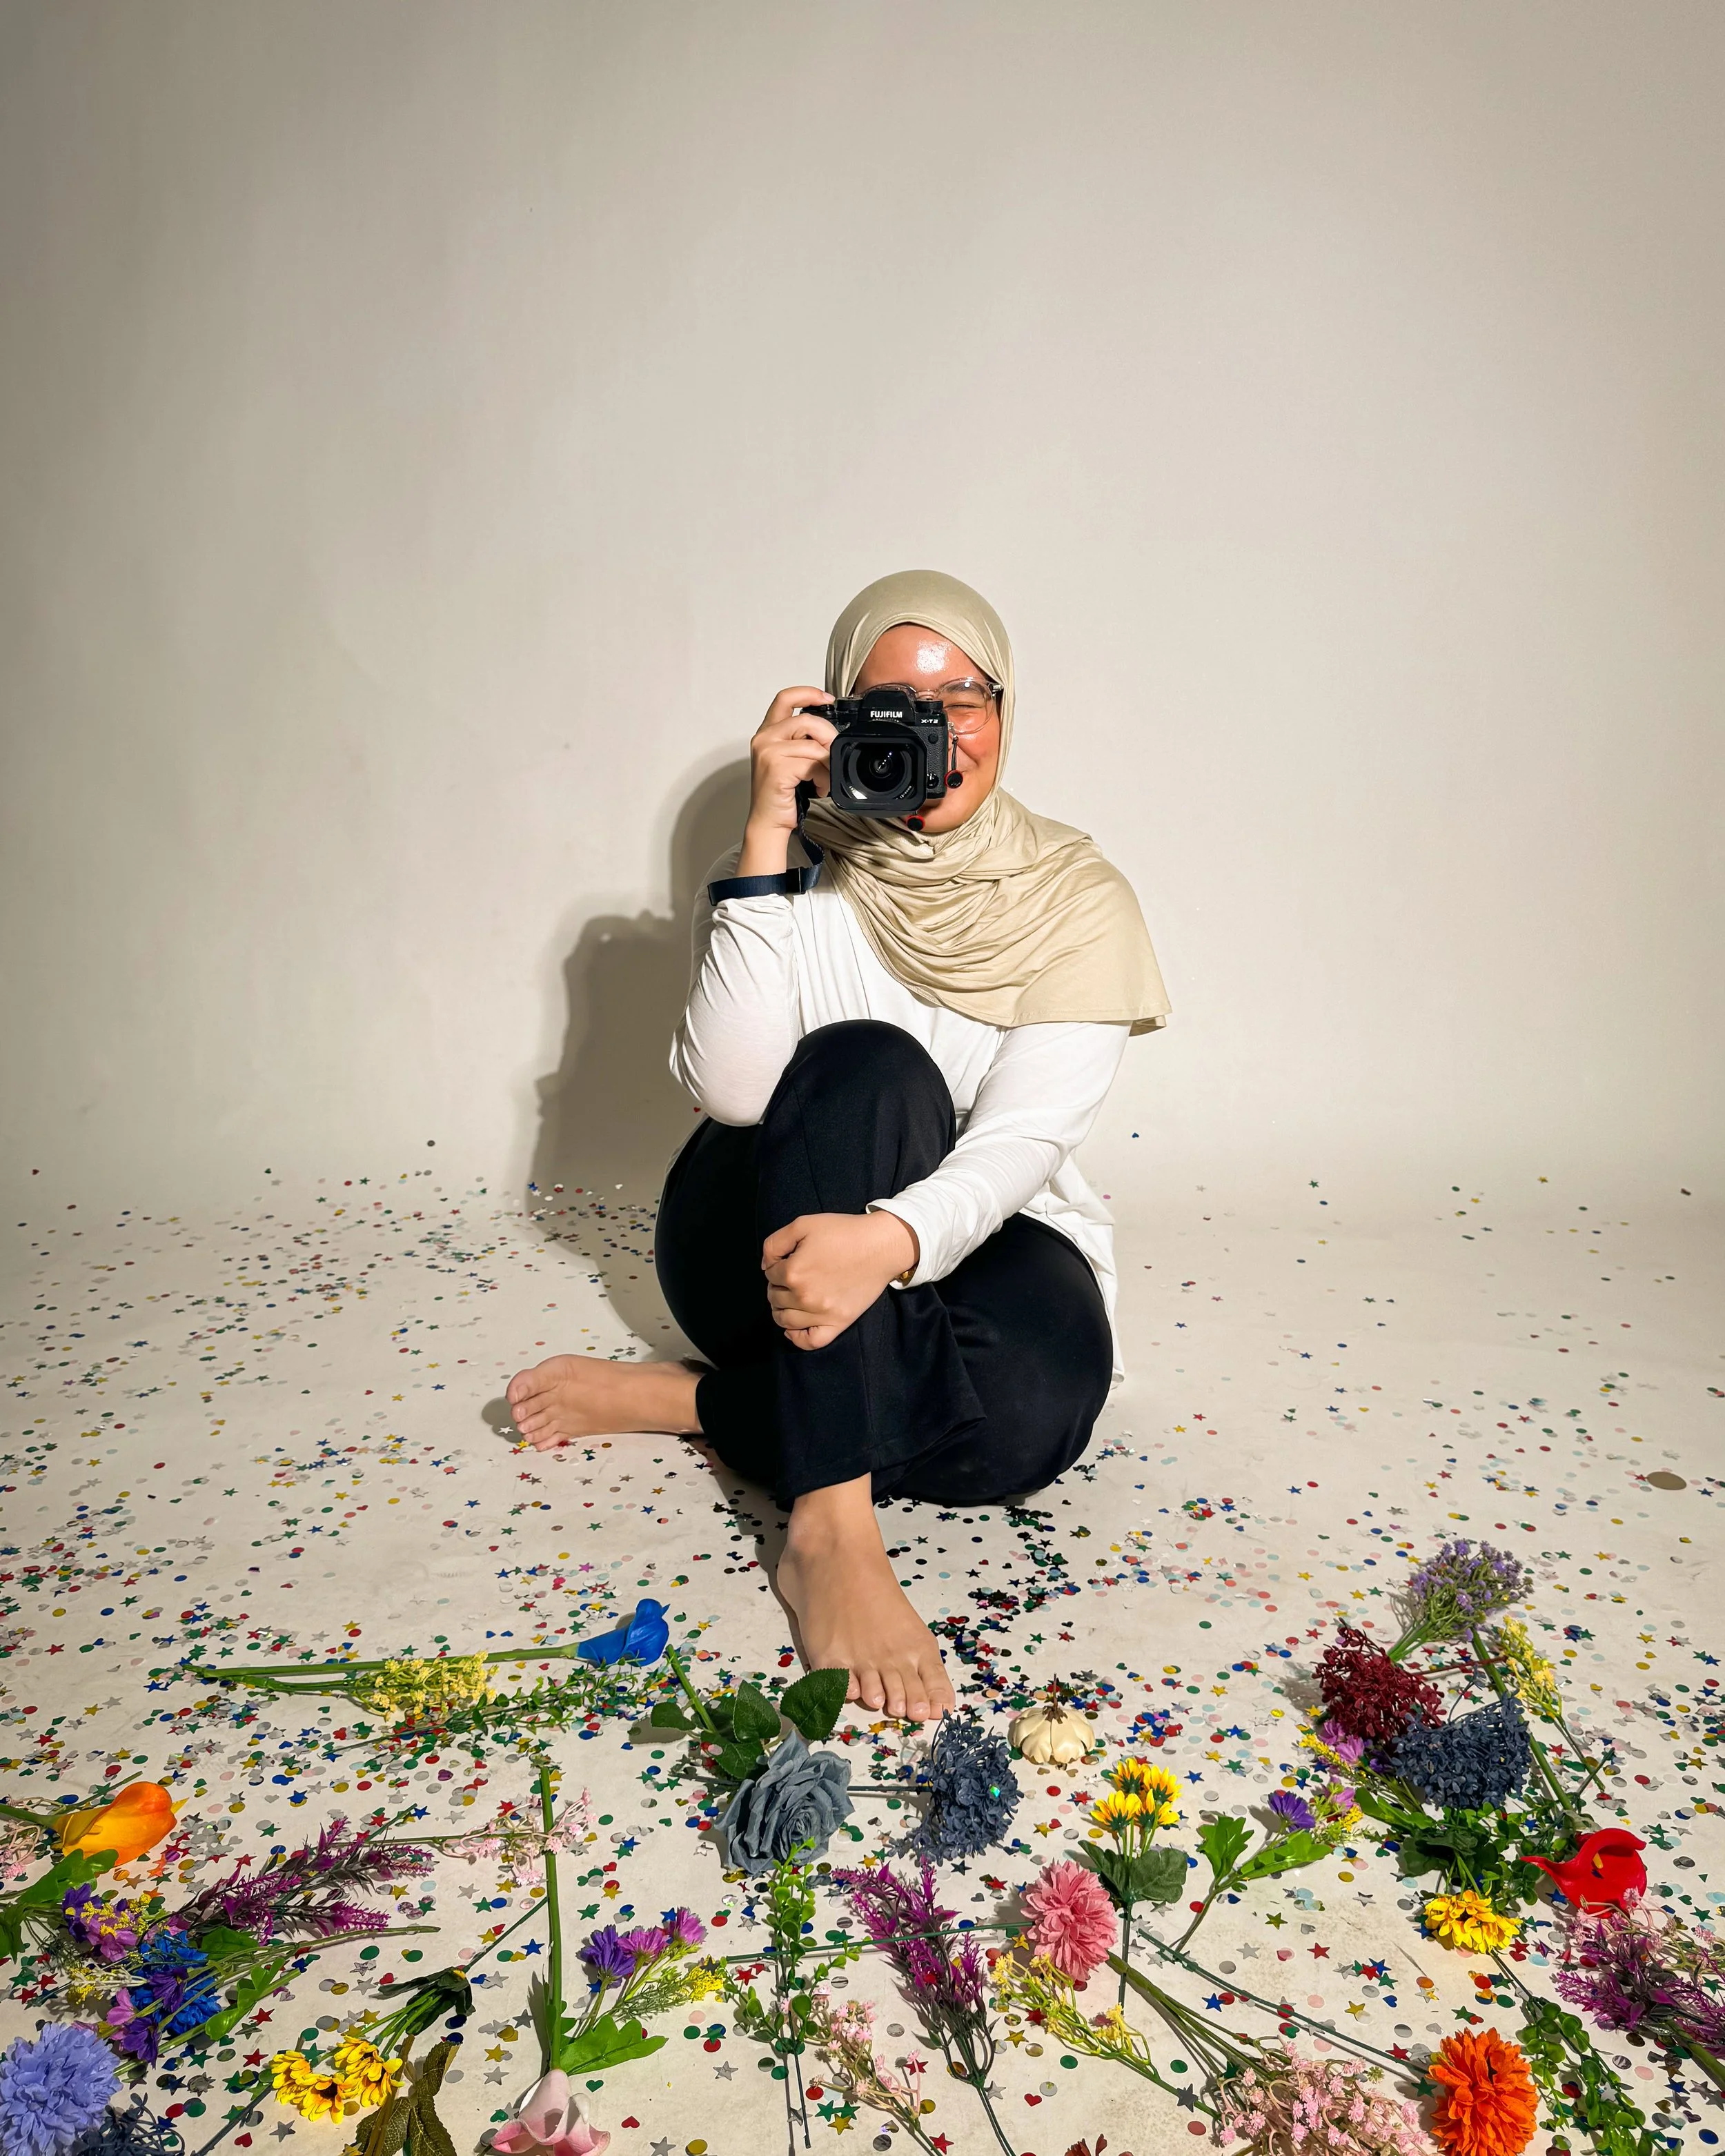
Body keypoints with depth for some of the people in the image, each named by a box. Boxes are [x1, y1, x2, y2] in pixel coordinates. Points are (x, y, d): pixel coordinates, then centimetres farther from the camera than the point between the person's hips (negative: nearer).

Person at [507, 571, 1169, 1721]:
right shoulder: (800, 874, -4)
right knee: (869, 1067, -32)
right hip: (774, 1240, 0)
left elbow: (1023, 1136, -20)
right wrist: (766, 835, -24)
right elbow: (733, 1090, -21)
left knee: (1040, 1399, -33)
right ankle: (830, 1532, -36)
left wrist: (894, 1238, -41)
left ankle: (677, 1397, -17)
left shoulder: (1079, 900, -7)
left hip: (970, 1234, 1)